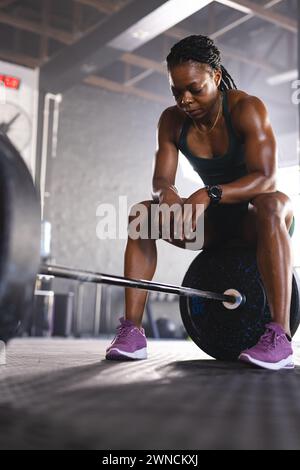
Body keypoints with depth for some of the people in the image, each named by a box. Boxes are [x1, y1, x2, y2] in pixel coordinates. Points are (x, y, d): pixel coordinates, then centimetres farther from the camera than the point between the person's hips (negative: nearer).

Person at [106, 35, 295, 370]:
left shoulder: (247, 109, -20)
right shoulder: (172, 121, -5)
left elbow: (265, 179, -29)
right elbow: (161, 179, -10)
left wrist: (208, 195, -44)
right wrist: (166, 195, -35)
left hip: (255, 215, -4)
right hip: (214, 220, 4)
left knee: (272, 204, -40)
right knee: (141, 213, -17)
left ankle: (279, 338, -44)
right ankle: (131, 330, -22)